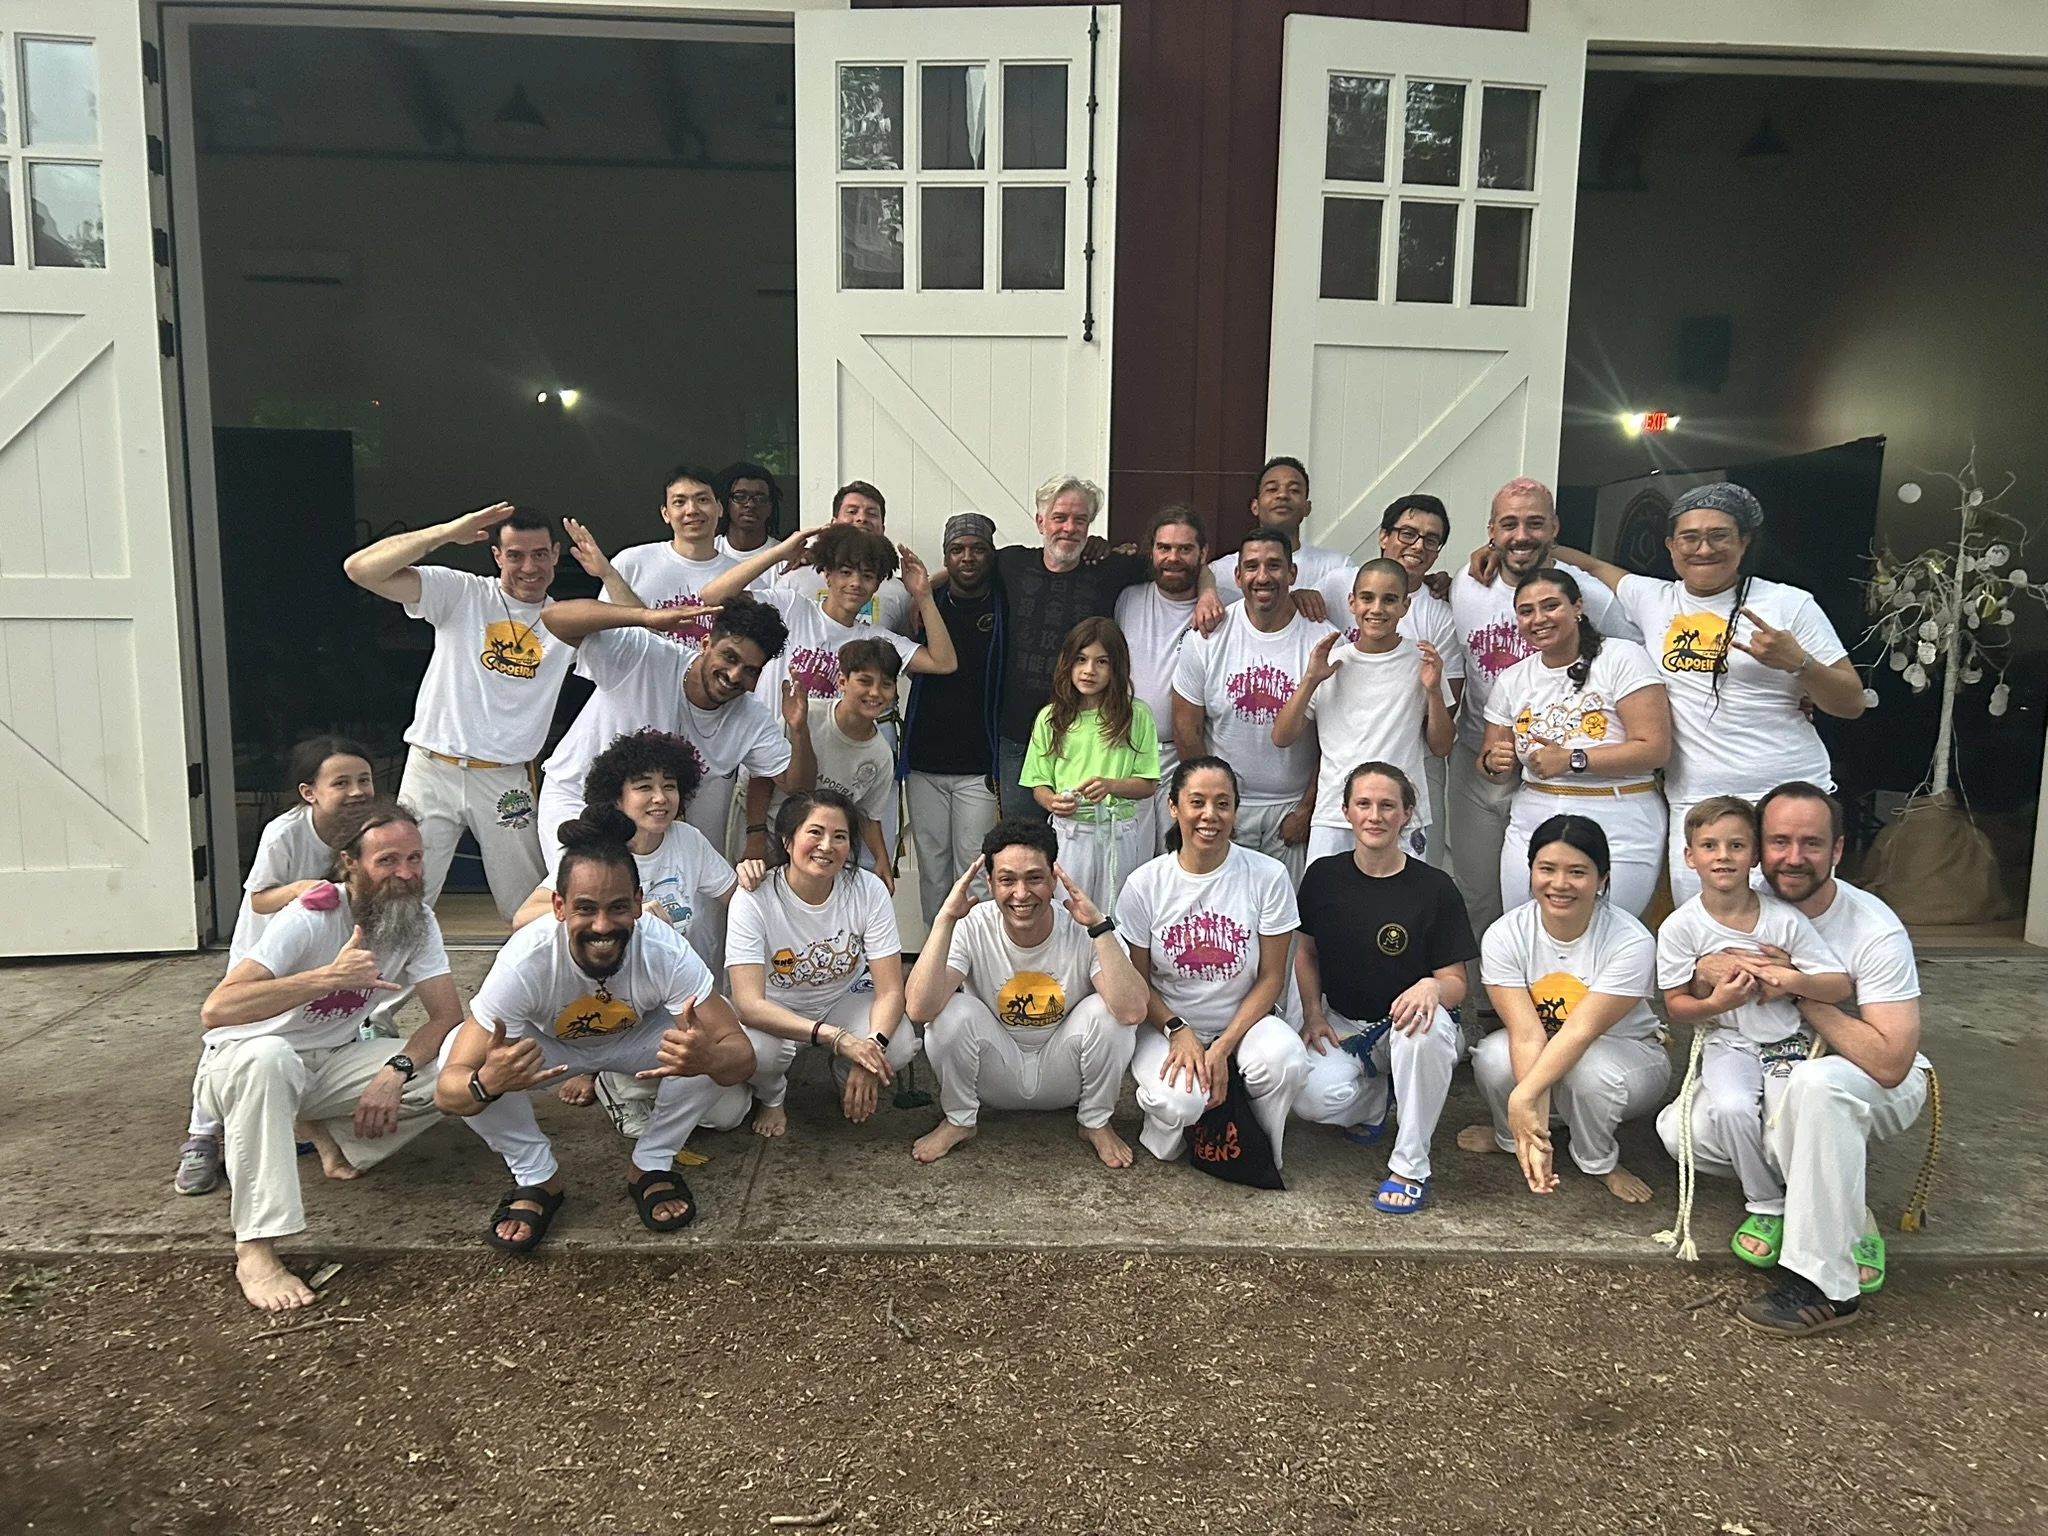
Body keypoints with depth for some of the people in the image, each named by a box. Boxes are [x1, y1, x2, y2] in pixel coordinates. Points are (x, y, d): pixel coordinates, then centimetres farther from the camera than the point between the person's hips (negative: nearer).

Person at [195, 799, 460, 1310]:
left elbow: (448, 1014, -12)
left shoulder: (419, 922, -9)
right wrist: (330, 976, -44)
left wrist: (397, 1069, -31)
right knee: (268, 1055, -41)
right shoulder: (309, 918, -25)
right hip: (245, 1062, -4)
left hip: (333, 1061, 5)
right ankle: (255, 1250, -36)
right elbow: (215, 1010, -35)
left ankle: (344, 1138, 6)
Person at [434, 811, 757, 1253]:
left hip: (635, 1038, 0)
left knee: (710, 1045, -30)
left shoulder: (666, 951, -36)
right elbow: (447, 1091, -36)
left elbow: (742, 1055, -34)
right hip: (550, 1045, 0)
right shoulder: (524, 963, -37)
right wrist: (486, 1083, -61)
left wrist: (708, 1058, -59)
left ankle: (652, 1165, -4)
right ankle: (537, 1178, -5)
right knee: (456, 1054, -29)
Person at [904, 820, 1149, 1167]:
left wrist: (1099, 926, -40)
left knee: (1108, 1011, -28)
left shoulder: (1083, 932, -21)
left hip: (1063, 1074, 0)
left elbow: (1133, 1011, -37)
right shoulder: (972, 929, -20)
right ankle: (959, 1120, 1)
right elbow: (919, 1009, -35)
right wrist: (946, 918, -37)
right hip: (996, 1078, 0)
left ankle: (1096, 1122, 0)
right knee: (952, 1010, -28)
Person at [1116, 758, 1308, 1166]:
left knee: (1285, 1060, -33)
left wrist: (1223, 1047, -16)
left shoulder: (1268, 876, -8)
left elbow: (1271, 977, -5)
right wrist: (1179, 1031, -17)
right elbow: (1137, 980, 1)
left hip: (1243, 1020, 1)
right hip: (1166, 1023, -1)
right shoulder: (1145, 885, -7)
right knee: (1179, 1100, -33)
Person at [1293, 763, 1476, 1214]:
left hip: (1405, 1025, -2)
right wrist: (1313, 1013, -3)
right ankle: (1374, 1097, 11)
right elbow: (1306, 952, 13)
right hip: (1342, 1025, 2)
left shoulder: (1435, 888, -8)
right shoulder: (1323, 876, -1)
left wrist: (1431, 986, -31)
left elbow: (1456, 984, -7)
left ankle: (1411, 1164, -19)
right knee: (1315, 1100, -29)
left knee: (1427, 1027, -39)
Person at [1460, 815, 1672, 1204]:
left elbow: (1581, 1031, -33)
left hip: (1627, 1057, -2)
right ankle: (1510, 1137, 4)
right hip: (1539, 1058, 2)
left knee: (1590, 1071, -37)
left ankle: (1598, 1162, -4)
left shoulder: (1631, 942, -25)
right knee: (1493, 1058, -31)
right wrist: (1534, 1129, -40)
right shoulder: (1505, 936, -19)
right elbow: (1527, 1034, -28)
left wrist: (1524, 1096, -44)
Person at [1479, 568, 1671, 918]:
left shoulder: (1622, 659, -6)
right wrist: (1494, 764, -9)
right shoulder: (1511, 681, 9)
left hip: (1618, 833, -5)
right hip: (1531, 827, 5)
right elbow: (1494, 767, 14)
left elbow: (1655, 749, -13)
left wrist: (1571, 760, -17)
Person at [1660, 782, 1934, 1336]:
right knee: (1680, 1129, -19)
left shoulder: (1875, 931, -22)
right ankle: (1842, 1214, -4)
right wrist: (1703, 971, -26)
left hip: (1882, 1085, -5)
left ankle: (1824, 1284, -29)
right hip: (1773, 1077, 5)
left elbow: (1890, 1062, -29)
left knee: (1816, 1080, -40)